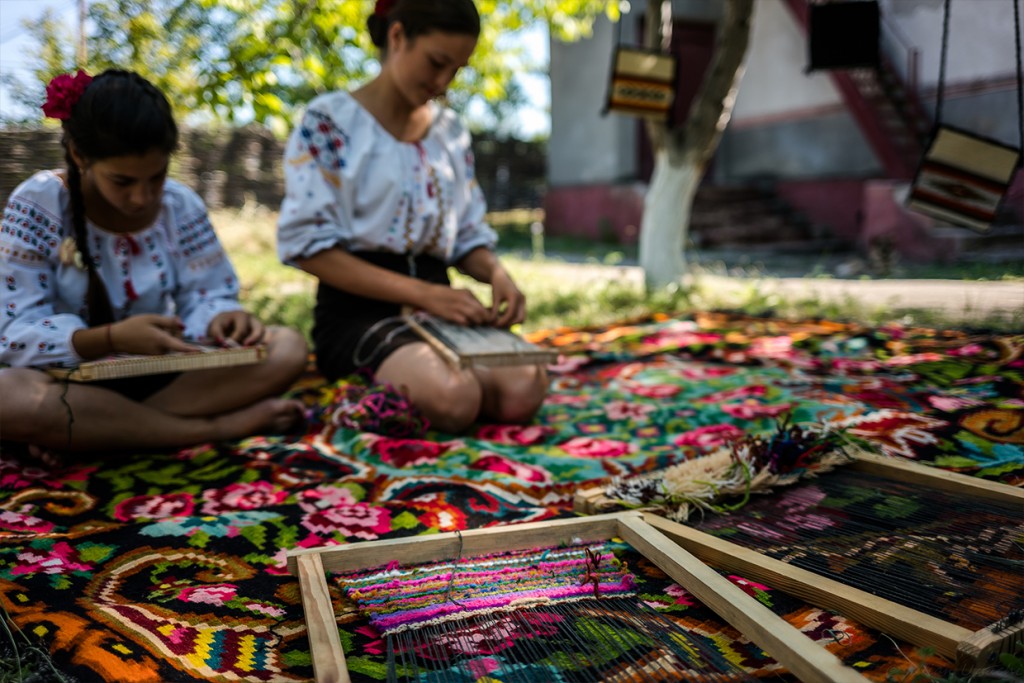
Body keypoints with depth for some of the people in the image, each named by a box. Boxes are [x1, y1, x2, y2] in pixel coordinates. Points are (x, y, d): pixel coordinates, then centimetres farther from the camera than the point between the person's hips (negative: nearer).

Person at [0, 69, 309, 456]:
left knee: (289, 348, -17)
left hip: (160, 374, 4)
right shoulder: (35, 206, -11)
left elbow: (205, 298, 1)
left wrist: (222, 319, -25)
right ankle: (219, 427, -26)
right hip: (72, 383, -3)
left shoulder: (181, 206, -2)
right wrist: (111, 338, -34)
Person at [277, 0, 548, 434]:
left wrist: (496, 272, -10)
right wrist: (420, 293, -20)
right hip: (358, 307, -5)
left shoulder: (451, 131, 14)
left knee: (524, 390, -24)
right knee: (453, 398, -34)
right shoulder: (329, 121, -5)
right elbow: (307, 245, -12)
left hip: (437, 301, 6)